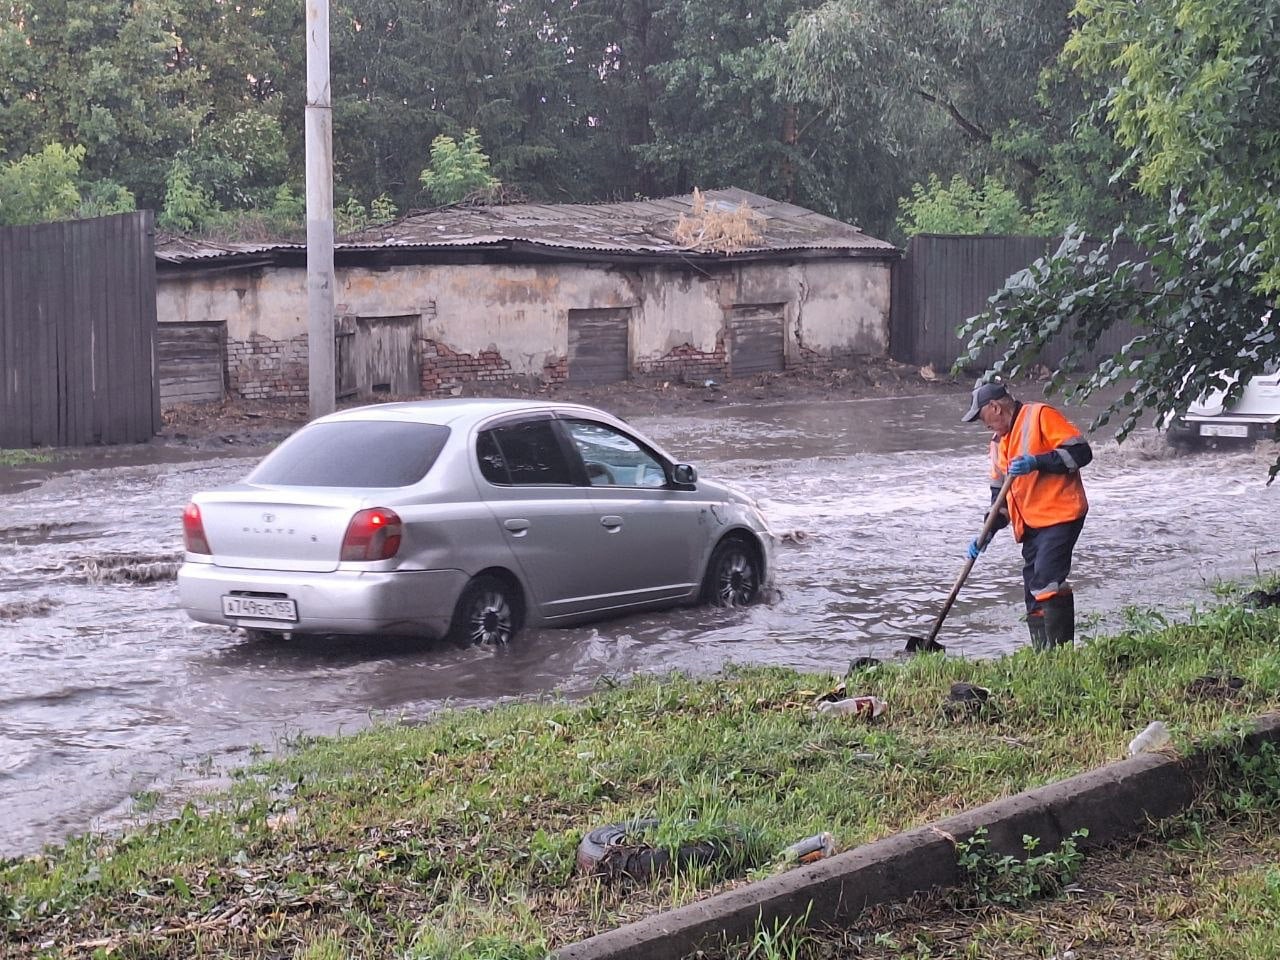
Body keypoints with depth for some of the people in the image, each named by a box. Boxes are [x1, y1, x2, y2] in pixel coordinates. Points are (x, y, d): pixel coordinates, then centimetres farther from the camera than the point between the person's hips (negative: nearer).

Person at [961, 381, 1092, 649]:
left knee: (1048, 579, -21)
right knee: (1034, 592, 6)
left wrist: (1036, 462, -21)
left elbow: (1081, 451, -14)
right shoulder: (999, 441, 20)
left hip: (1060, 515, -9)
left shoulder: (1040, 416, -6)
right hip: (1031, 525, 9)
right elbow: (1000, 492, 23)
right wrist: (987, 533, 11)